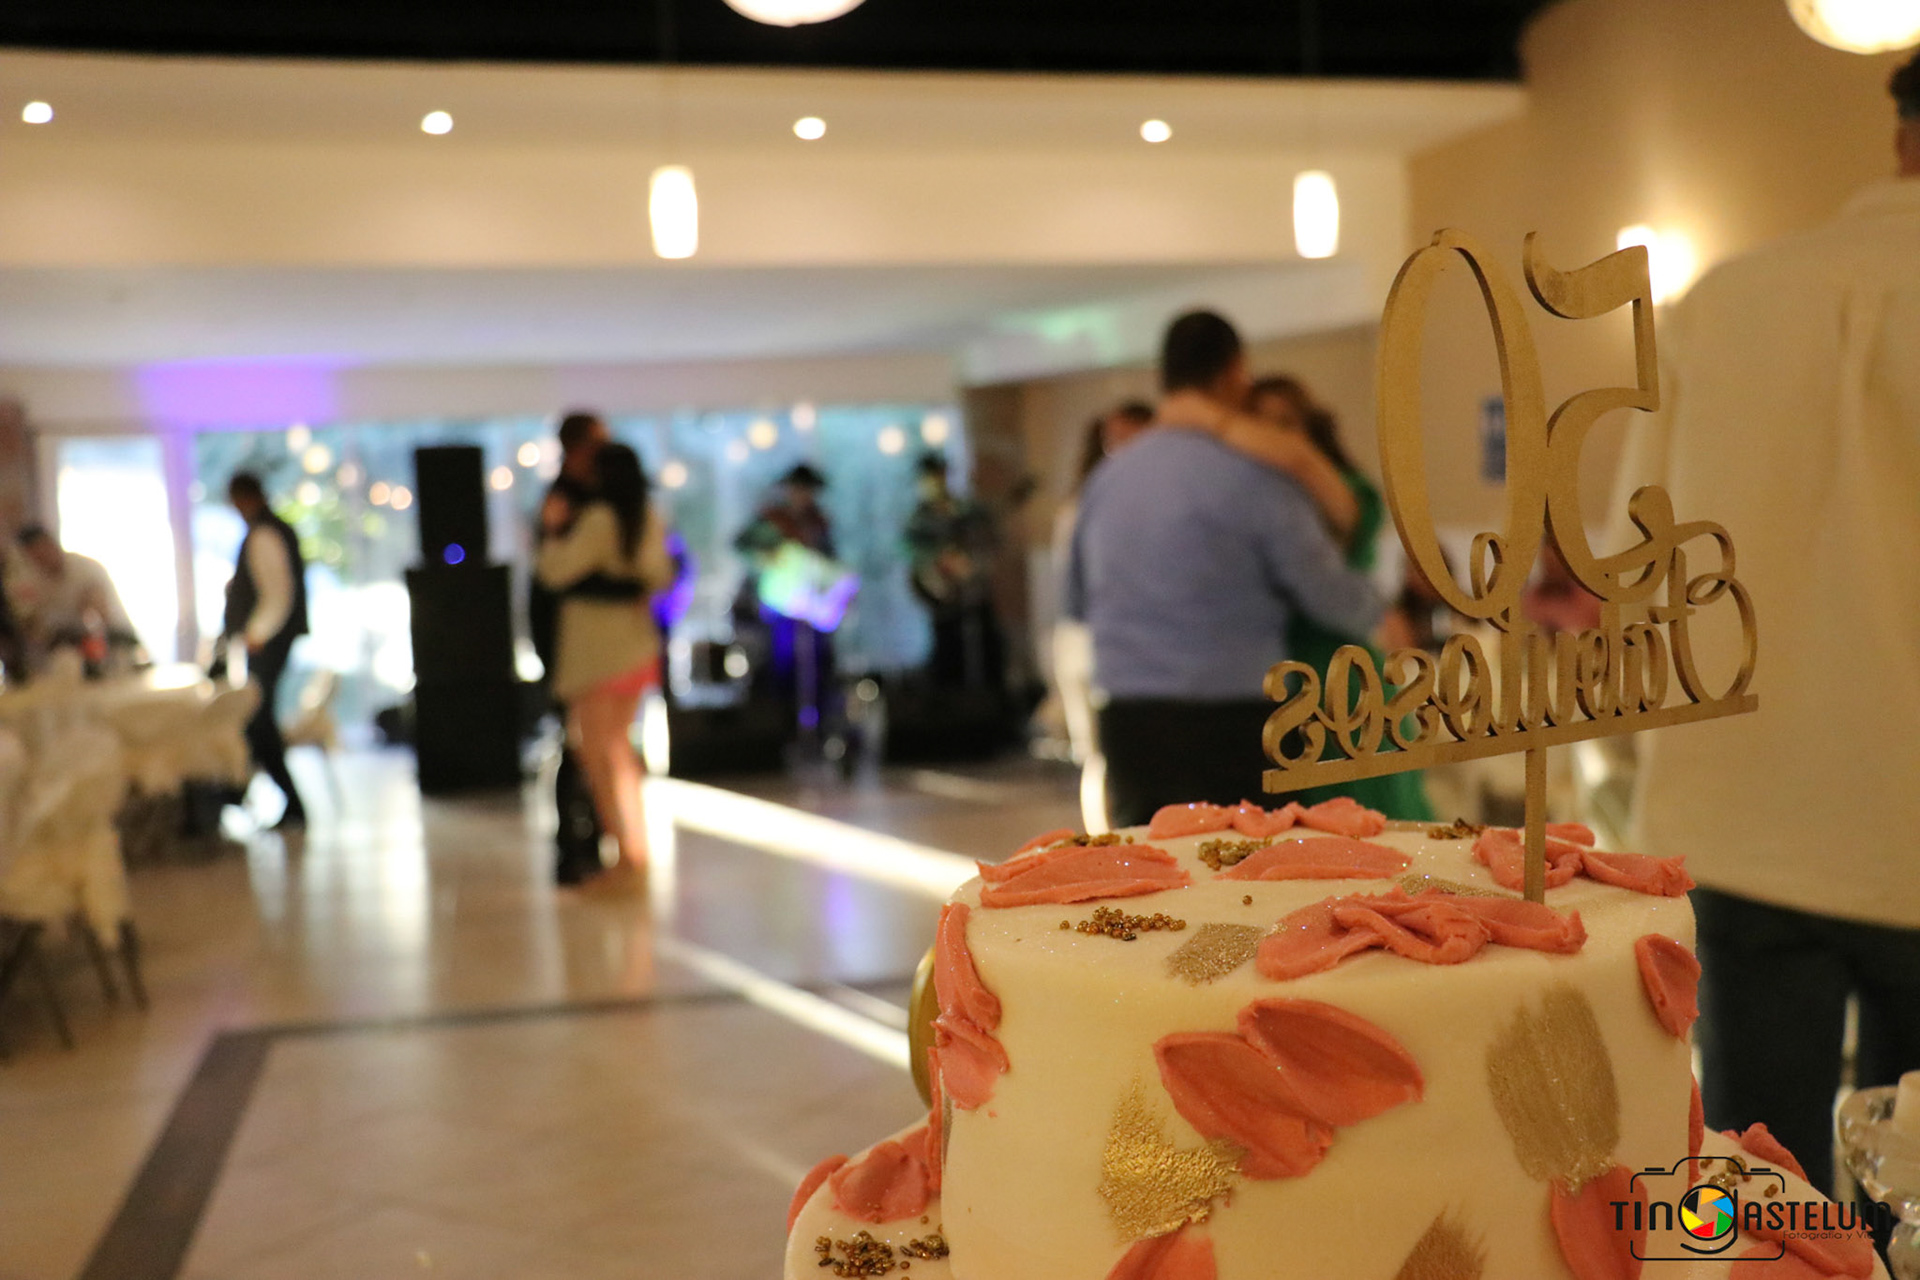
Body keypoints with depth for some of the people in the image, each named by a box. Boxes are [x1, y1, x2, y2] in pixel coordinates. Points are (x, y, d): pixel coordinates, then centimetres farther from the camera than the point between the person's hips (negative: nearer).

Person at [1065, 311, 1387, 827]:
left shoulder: (1106, 478, 6)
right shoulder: (1256, 480, -11)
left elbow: (1078, 601, 17)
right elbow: (1332, 595, -4)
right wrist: (1381, 617, 17)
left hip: (1125, 725, 5)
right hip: (1229, 727, -5)